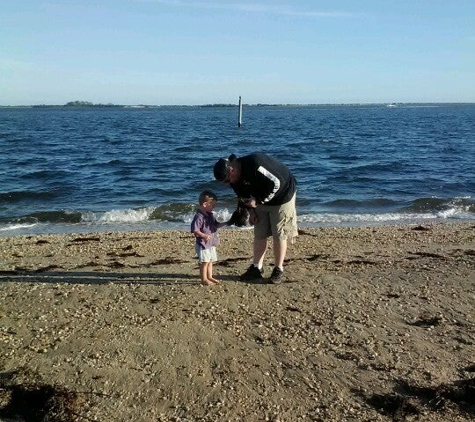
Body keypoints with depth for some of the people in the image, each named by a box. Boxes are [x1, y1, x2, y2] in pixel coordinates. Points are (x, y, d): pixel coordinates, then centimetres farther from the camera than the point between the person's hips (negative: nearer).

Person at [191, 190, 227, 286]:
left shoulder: (210, 215, 10)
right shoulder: (199, 216, -20)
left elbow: (216, 225, 21)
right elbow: (195, 230, -24)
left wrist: (225, 223, 7)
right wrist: (204, 236, -33)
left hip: (211, 244, 9)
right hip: (203, 244, -9)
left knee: (210, 261, 17)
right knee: (204, 262, -4)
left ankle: (209, 277, 28)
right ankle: (204, 279, 5)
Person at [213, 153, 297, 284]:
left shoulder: (254, 165, -35)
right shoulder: (235, 179, -8)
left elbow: (277, 183, -31)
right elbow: (245, 196, 9)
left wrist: (258, 201, -26)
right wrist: (252, 211, -3)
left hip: (282, 194, -7)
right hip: (261, 199, 7)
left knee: (279, 235, -4)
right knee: (259, 234, 6)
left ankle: (279, 270, 5)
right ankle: (256, 268, 13)